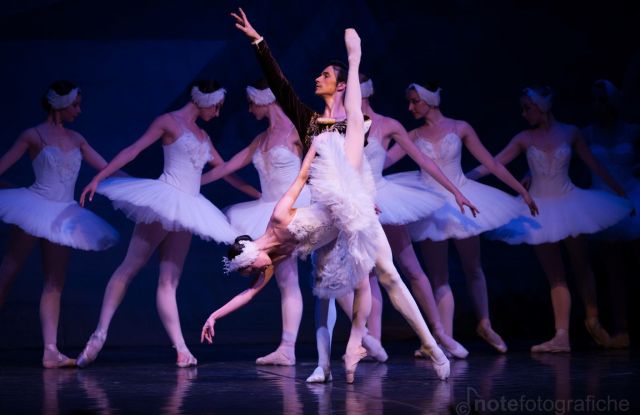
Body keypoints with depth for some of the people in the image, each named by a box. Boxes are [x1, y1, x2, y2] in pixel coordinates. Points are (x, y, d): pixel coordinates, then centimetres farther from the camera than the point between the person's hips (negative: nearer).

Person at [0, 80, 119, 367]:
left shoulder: (76, 139, 14)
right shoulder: (34, 135, -1)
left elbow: (105, 167, 16)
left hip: (62, 215, 6)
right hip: (34, 207, -6)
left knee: (55, 284, -1)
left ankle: (50, 351, -5)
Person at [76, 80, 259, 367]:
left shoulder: (202, 136, 21)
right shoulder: (169, 122, 0)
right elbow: (133, 150, -6)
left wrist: (259, 194, 28)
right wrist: (98, 178, -13)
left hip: (185, 211, 7)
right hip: (164, 200, -7)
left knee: (168, 282, 1)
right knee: (130, 267, -8)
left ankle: (181, 350, -7)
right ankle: (100, 334, -8)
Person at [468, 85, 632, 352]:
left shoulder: (569, 133, -3)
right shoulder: (524, 139, -2)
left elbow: (594, 165, 4)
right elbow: (495, 162, -7)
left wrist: (621, 192, 9)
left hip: (569, 203, 0)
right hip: (541, 209, 0)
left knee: (581, 266, 9)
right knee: (554, 274, 0)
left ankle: (593, 321, 28)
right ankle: (561, 337, -5)